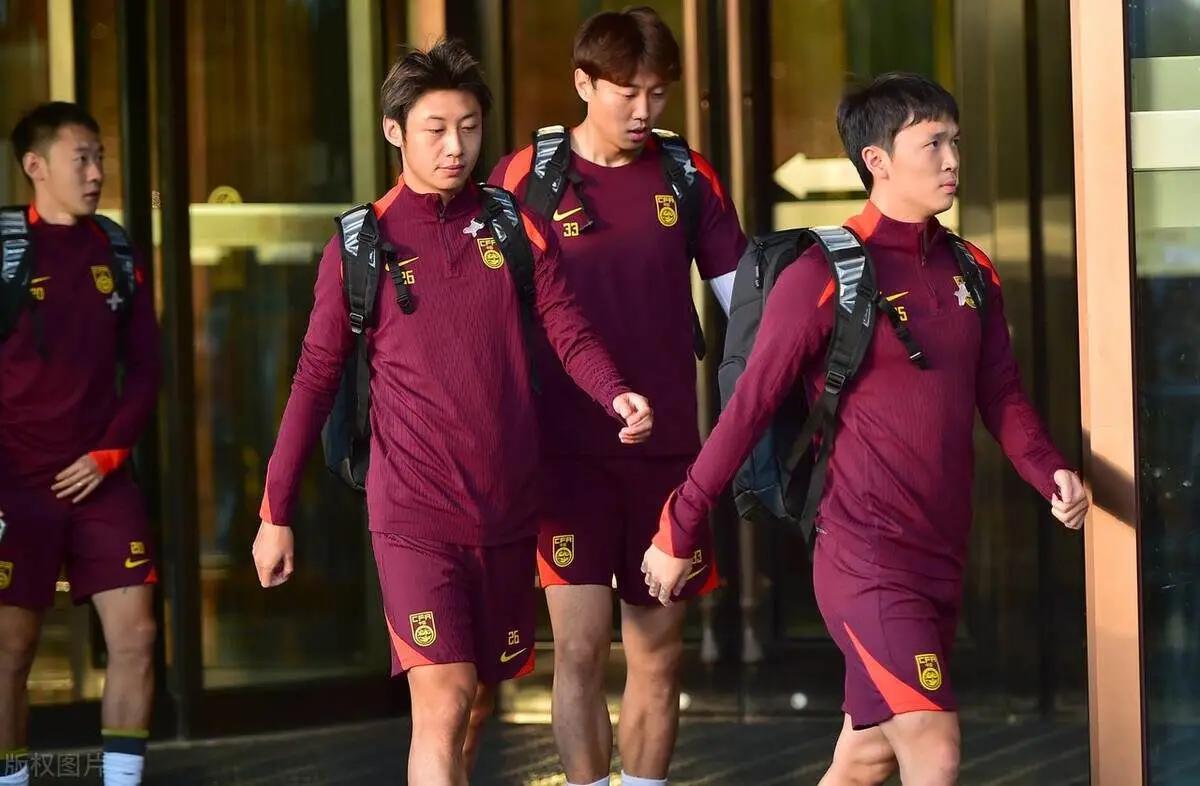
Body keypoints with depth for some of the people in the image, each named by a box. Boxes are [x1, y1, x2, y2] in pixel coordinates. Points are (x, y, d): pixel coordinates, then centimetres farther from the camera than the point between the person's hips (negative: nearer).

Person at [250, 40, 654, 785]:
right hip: (415, 511, -3)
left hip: (508, 509, 3)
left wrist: (616, 395, -21)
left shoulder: (518, 227, 6)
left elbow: (571, 333, 1)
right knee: (443, 701, -15)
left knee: (478, 701, 13)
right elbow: (316, 379, 4)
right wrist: (277, 512, 5)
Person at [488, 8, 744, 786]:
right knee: (581, 644, -9)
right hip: (568, 451, -3)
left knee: (658, 654, 6)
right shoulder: (525, 178, -3)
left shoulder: (688, 178, 5)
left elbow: (746, 298, 8)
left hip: (667, 448, 3)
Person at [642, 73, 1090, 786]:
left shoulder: (971, 271, 11)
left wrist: (1051, 474, -8)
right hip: (867, 558, -7)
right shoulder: (827, 274, -10)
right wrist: (678, 533, -6)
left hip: (943, 559, 7)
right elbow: (749, 408, -9)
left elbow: (1002, 396, 12)